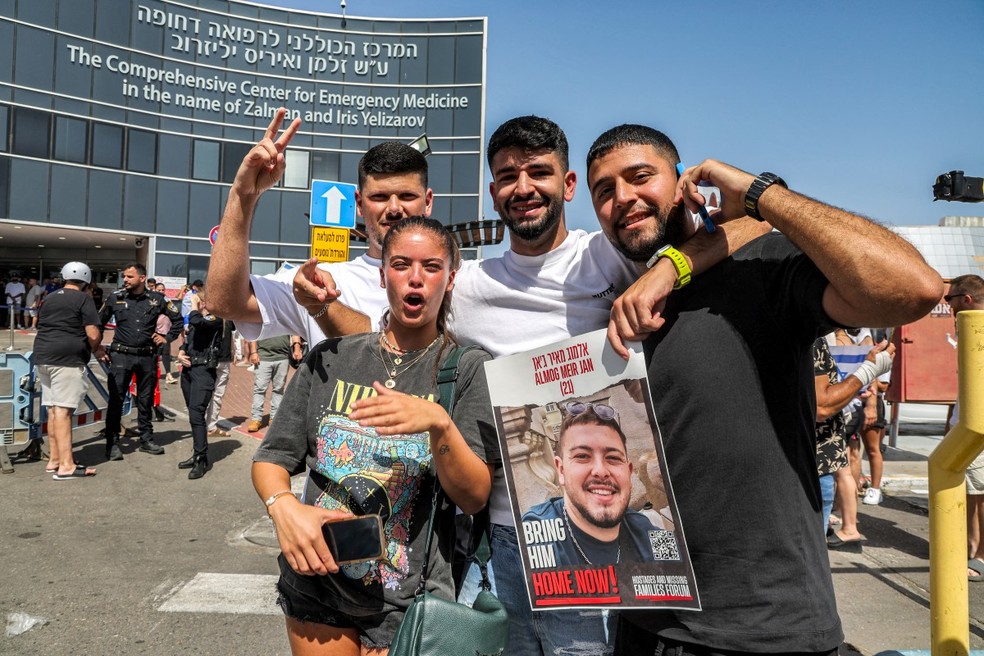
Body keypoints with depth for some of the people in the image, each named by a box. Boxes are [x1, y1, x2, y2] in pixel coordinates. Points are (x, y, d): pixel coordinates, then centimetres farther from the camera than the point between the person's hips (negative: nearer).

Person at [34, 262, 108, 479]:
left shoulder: (49, 298, 18)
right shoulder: (83, 299, -4)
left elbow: (42, 327, 23)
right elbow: (93, 334, -13)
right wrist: (97, 349, 9)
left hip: (43, 356, 8)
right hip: (68, 358, -7)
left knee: (52, 409, 13)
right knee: (63, 410, -10)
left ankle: (54, 460, 19)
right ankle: (66, 466, -9)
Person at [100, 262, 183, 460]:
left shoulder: (157, 299, 2)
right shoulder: (116, 297, 1)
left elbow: (177, 319, 14)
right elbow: (100, 321, 13)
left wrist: (167, 337, 6)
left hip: (147, 356, 1)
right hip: (121, 355, -1)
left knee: (146, 400, 11)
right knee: (116, 399, -3)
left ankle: (146, 440, 22)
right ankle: (112, 443, 5)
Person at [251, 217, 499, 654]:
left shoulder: (468, 368, -8)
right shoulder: (330, 358, 0)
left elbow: (475, 498, -14)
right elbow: (272, 459, 2)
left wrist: (438, 424, -31)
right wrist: (283, 505, -19)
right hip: (315, 581, 3)